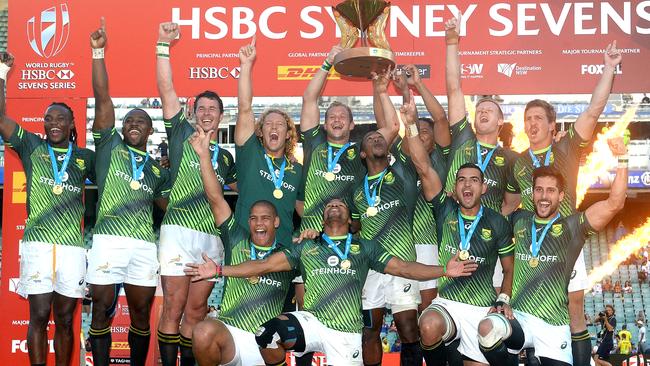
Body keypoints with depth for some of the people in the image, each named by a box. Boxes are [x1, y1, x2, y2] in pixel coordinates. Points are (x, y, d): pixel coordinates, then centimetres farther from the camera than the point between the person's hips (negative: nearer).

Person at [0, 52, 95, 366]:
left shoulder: (85, 157, 11)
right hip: (38, 244, -1)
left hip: (72, 247, 1)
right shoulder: (31, 146, 7)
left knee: (64, 320, 7)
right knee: (39, 316, -2)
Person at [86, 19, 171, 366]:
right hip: (108, 241, -3)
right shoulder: (109, 146, 8)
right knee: (101, 311, 1)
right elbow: (102, 99, 0)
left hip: (145, 246, 3)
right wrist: (98, 51, -6)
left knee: (141, 314, 8)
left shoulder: (158, 170, 17)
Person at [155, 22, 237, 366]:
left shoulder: (226, 157, 19)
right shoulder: (182, 134, 7)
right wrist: (163, 44, -6)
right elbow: (166, 89, -1)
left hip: (212, 237, 4)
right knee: (173, 309, -4)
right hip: (179, 231, -4)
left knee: (196, 311, 7)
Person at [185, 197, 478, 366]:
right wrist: (218, 270, 3)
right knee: (270, 333, -30)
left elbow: (404, 268, 7)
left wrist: (443, 270, -7)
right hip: (311, 322, 0)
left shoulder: (365, 248, 14)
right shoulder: (306, 247, 15)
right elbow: (265, 265, 11)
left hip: (346, 333, 0)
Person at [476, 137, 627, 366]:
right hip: (517, 317, 0)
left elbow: (615, 204, -9)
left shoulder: (572, 227, 3)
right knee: (487, 328, -32)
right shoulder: (519, 222, 12)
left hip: (555, 327, 0)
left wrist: (621, 160, -14)